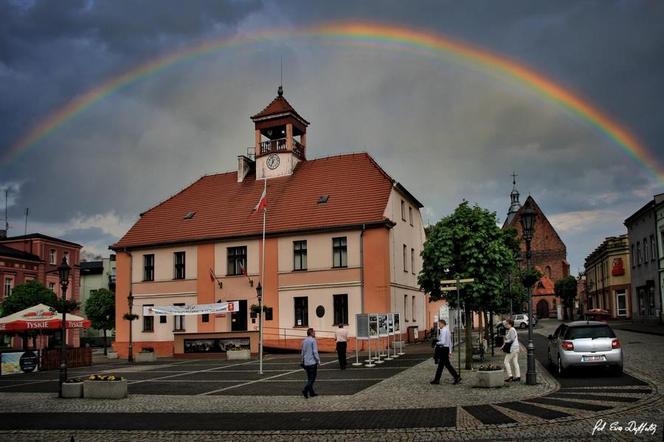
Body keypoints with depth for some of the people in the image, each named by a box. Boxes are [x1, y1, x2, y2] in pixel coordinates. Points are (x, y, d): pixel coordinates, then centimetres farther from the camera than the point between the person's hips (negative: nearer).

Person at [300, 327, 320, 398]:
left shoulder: (304, 341, 10)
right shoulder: (313, 340, -12)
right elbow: (315, 352, -16)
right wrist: (318, 360, -7)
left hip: (306, 362, 7)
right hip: (312, 362, -7)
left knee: (309, 378, 14)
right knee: (312, 378, -2)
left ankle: (311, 392, 17)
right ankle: (305, 390, -16)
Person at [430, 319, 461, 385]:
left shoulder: (443, 331, -16)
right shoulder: (447, 330, 15)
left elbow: (443, 342, -24)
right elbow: (450, 342, 19)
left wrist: (437, 343, -7)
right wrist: (450, 351, 23)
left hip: (443, 348, -10)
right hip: (447, 348, 10)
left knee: (447, 364, -4)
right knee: (440, 365, 11)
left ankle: (457, 377, -2)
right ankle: (437, 379, 14)